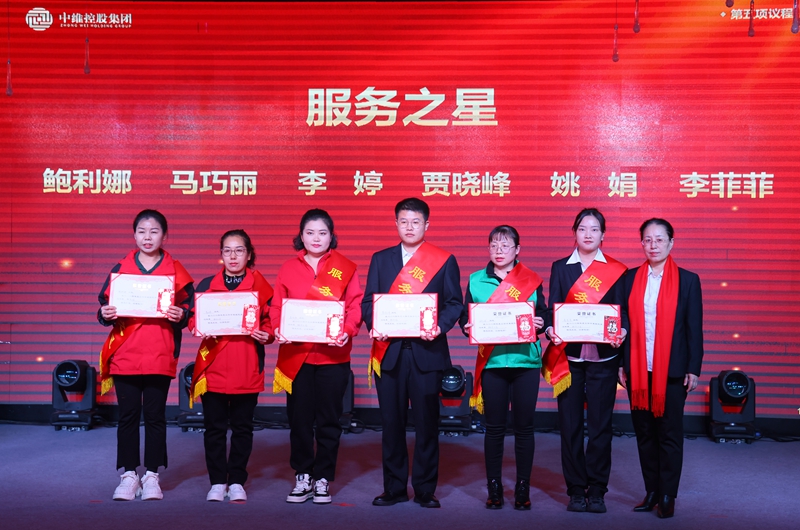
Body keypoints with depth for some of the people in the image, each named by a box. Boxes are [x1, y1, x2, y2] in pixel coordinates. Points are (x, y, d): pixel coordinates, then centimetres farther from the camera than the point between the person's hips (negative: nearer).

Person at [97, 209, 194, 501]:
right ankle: (129, 475, 14)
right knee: (128, 416, 5)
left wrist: (180, 315, -15)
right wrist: (105, 314, -12)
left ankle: (151, 476, 15)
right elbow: (106, 303, 9)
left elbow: (189, 308, 6)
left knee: (155, 415, 5)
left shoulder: (175, 271, 4)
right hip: (125, 355, 1)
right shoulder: (120, 268, 7)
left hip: (160, 357, -1)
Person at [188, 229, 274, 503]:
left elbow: (269, 322, 6)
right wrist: (200, 329, -14)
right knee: (214, 427, 5)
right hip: (213, 367, 1)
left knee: (242, 426, 7)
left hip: (247, 369, -1)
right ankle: (217, 482, 15)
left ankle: (237, 481, 18)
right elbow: (194, 318, 7)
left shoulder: (260, 286, 4)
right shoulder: (207, 285, 8)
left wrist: (265, 335, -15)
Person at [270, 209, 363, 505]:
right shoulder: (289, 269, 8)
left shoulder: (345, 268, 4)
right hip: (296, 354, 1)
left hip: (333, 355, -1)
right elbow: (277, 305, 6)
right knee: (299, 419, 6)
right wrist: (277, 329, -12)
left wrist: (348, 331, -18)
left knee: (329, 420, 6)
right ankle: (303, 477, 18)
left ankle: (323, 480, 17)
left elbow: (355, 305, -1)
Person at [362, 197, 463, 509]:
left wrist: (440, 326, -16)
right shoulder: (380, 259, 13)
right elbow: (368, 302, 9)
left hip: (426, 351, -2)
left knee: (426, 421, 2)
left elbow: (454, 303, 2)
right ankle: (394, 488, 16)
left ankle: (425, 489, 12)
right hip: (389, 351, 2)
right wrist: (374, 326, -10)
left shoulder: (444, 261, 6)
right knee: (391, 421, 6)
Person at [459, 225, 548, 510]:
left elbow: (543, 316, 6)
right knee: (494, 427, 4)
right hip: (492, 361, 0)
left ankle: (523, 487, 15)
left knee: (524, 425, 4)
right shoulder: (476, 280, 8)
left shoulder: (532, 281, 7)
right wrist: (468, 327, -14)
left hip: (526, 360, 0)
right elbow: (466, 317, 7)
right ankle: (494, 487, 14)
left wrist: (540, 324, -15)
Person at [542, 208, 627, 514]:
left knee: (600, 424, 2)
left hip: (603, 356, -1)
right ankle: (576, 490, 13)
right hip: (568, 356, 1)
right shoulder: (560, 268, 9)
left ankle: (596, 490, 12)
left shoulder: (615, 270, 6)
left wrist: (621, 332, -18)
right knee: (570, 424, 3)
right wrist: (550, 330, -17)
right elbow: (553, 308, 2)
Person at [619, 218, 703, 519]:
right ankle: (651, 492, 18)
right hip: (638, 369, 3)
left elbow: (695, 327, 0)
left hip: (672, 370, -3)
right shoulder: (631, 278, 7)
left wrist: (693, 369, -5)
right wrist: (622, 365, 2)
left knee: (670, 434, 2)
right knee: (644, 432, 8)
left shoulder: (688, 280, 1)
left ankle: (668, 496, 11)